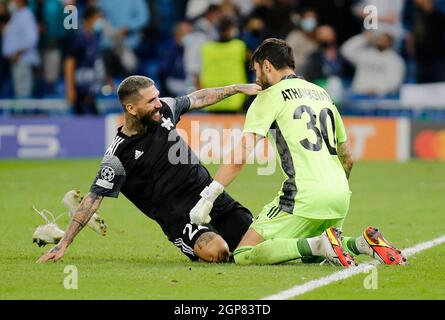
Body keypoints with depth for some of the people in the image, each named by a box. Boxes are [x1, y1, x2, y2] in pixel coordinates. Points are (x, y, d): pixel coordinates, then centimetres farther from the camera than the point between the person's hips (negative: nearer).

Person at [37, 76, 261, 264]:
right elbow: (94, 197, -13)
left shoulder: (164, 110, 0)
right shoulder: (118, 155, -16)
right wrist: (63, 244, -16)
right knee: (215, 251, -31)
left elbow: (199, 98, 19)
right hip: (179, 217, -6)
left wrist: (237, 88, 24)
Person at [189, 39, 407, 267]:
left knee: (244, 255, -4)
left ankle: (321, 244, -20)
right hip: (340, 196, 7)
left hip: (305, 197, -7)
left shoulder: (271, 96, 2)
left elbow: (241, 154, -9)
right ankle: (364, 243, 2)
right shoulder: (322, 94, 23)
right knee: (311, 256, 28)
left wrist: (207, 198, -8)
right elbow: (347, 159, 26)